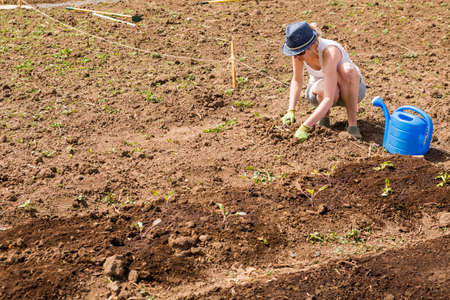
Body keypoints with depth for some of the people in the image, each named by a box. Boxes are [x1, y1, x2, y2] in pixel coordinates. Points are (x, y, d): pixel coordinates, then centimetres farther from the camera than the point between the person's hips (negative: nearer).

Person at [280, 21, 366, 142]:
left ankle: (352, 123, -24)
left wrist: (305, 127, -45)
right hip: (321, 87, 3)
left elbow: (329, 99, -40)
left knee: (347, 69, -38)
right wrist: (291, 110, -17)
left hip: (352, 88, -3)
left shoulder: (328, 52, -36)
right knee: (321, 90, -37)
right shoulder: (299, 48, -21)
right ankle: (324, 114, -2)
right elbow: (297, 80, -4)